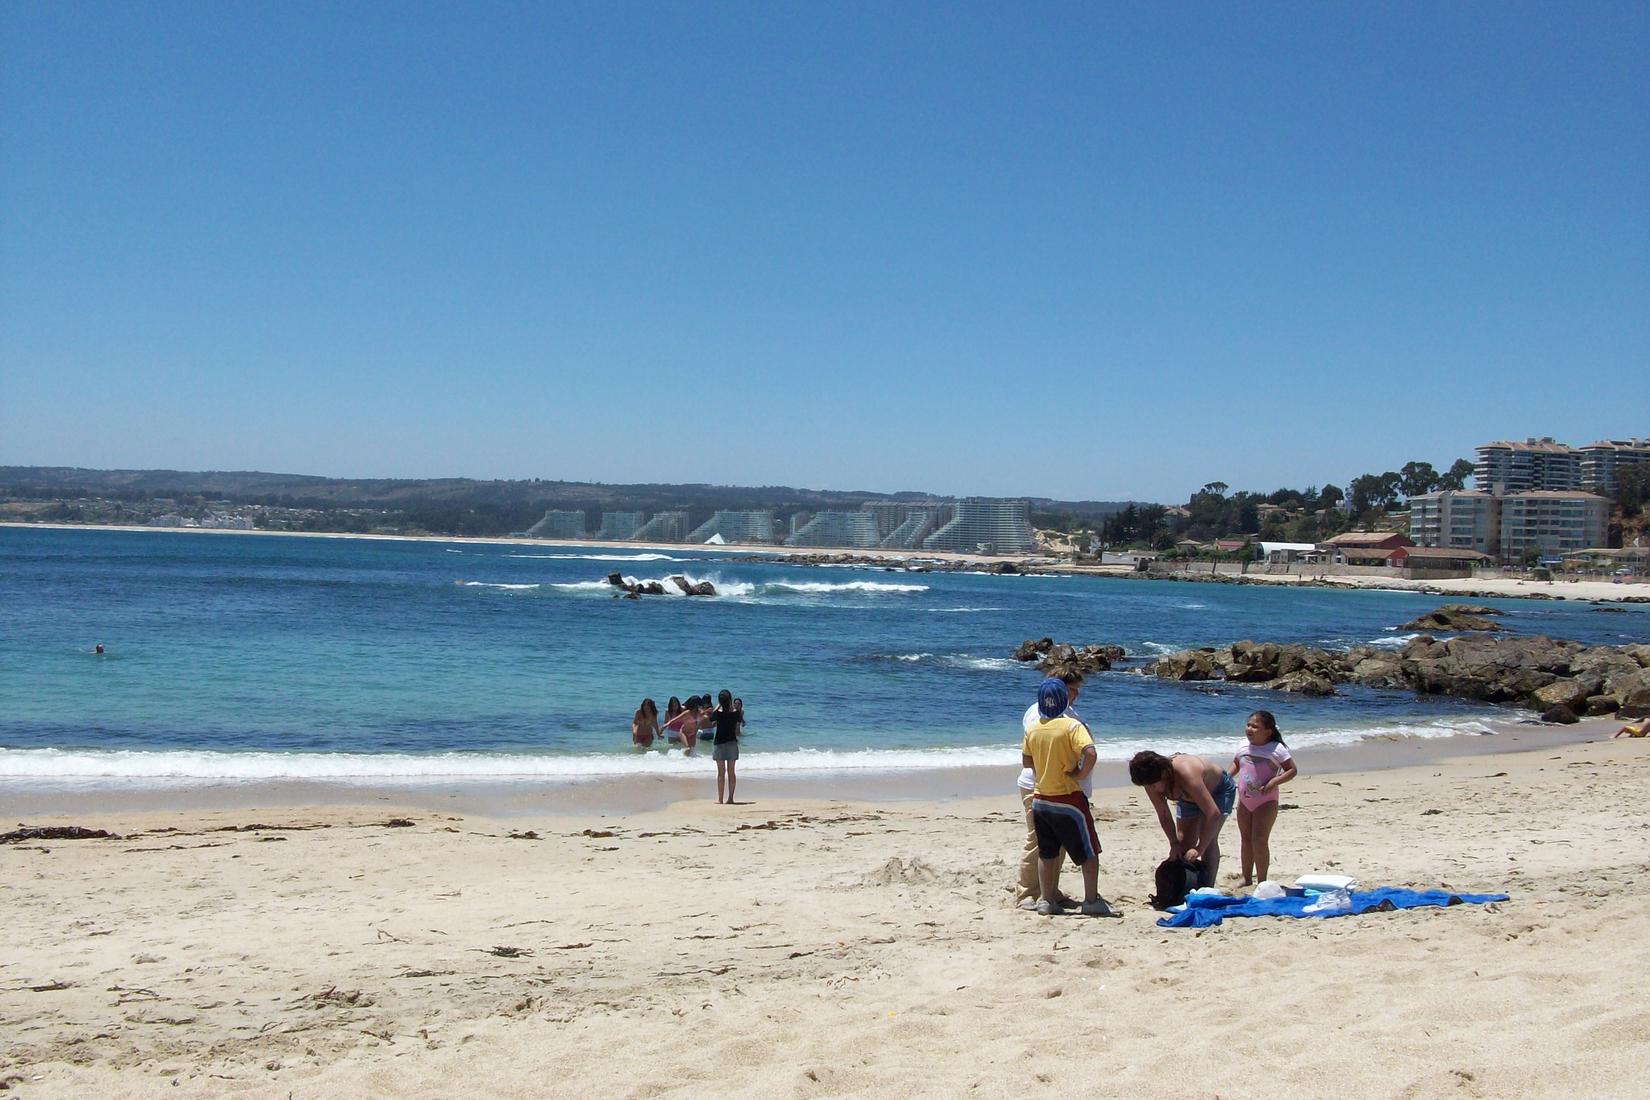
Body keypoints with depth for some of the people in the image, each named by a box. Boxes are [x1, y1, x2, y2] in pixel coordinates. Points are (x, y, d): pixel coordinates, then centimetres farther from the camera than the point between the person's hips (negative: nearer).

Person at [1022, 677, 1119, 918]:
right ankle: (1092, 901, 5)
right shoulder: (1071, 725, -14)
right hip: (1067, 799, -5)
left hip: (1040, 799, 6)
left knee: (1047, 853, 14)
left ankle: (1046, 900, 16)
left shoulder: (1033, 729, 2)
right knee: (1089, 852, 6)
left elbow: (1026, 761, 14)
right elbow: (1090, 753, -28)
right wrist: (1080, 775, -13)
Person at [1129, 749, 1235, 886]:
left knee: (1208, 840, -19)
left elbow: (1214, 814, -45)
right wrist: (1174, 843, -20)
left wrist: (1199, 849, -42)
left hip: (1219, 790, -6)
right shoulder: (1152, 782, -25)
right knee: (1183, 844, -1)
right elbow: (1164, 816, -10)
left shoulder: (1186, 774, -46)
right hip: (1189, 798, 6)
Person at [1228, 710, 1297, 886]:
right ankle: (1247, 878, 25)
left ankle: (1262, 881, -2)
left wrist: (1274, 782, -24)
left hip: (1266, 801, -6)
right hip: (1244, 800, 6)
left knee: (1259, 840, -11)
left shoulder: (1276, 749, -12)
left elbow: (1292, 770, -10)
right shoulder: (1244, 748, 4)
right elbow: (1236, 764, 23)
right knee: (1246, 839, 13)